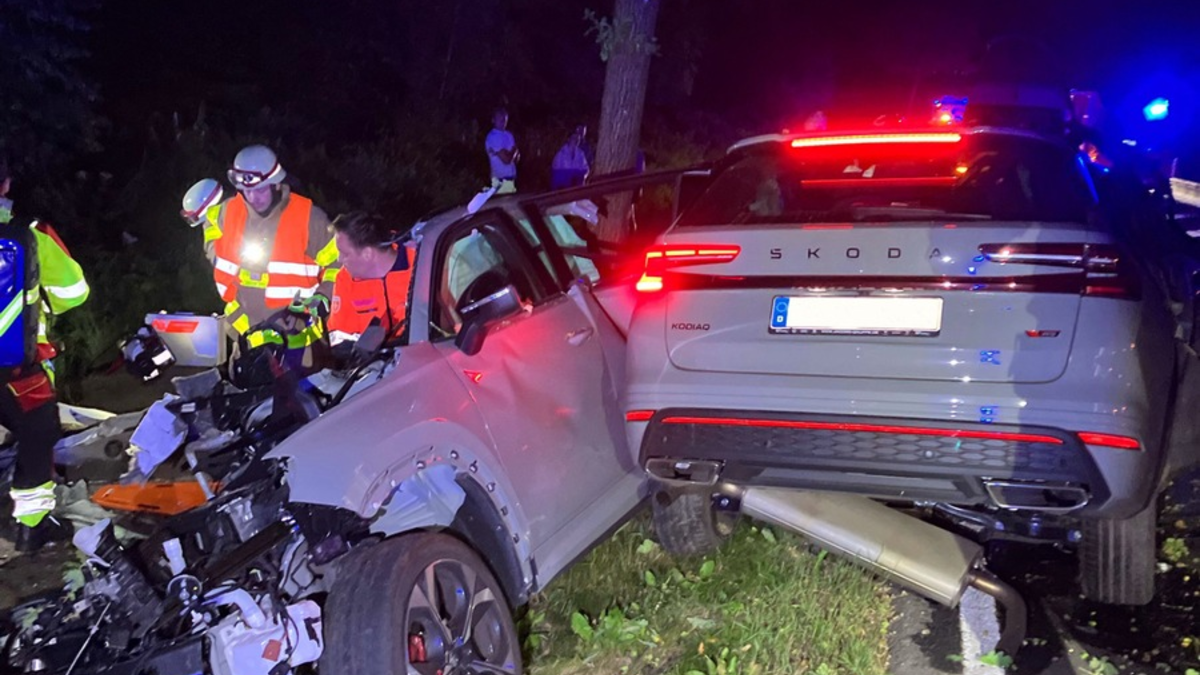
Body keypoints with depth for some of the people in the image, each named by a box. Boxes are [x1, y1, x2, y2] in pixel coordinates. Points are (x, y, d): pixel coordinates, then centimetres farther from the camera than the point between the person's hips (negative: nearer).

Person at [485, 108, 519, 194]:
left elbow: (517, 155, 12)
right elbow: (506, 159, -18)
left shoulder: (508, 135, 13)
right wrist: (513, 151, 1)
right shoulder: (493, 137, -14)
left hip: (511, 178, 8)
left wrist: (509, 154, -10)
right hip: (501, 180, -8)